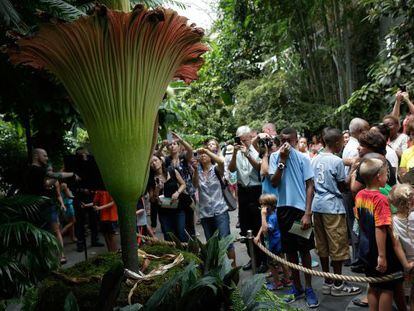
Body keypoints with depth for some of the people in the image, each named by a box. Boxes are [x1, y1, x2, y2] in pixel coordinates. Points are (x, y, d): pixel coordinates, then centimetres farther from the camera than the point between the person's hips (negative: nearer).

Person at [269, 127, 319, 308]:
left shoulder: (303, 158, -5)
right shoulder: (275, 157, 1)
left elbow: (310, 186, -5)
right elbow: (274, 183, -8)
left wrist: (307, 213, -12)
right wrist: (282, 160, -14)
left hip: (301, 208, -2)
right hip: (284, 209, 3)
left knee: (304, 249, 7)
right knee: (290, 250, 13)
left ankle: (308, 288, 22)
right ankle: (297, 287, 28)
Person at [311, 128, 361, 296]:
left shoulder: (315, 159, 8)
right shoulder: (337, 161, -12)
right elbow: (342, 187, -4)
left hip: (317, 205, 7)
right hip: (333, 207, -7)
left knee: (322, 245, 12)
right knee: (337, 246, 3)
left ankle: (327, 282, 22)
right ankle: (338, 285, 13)